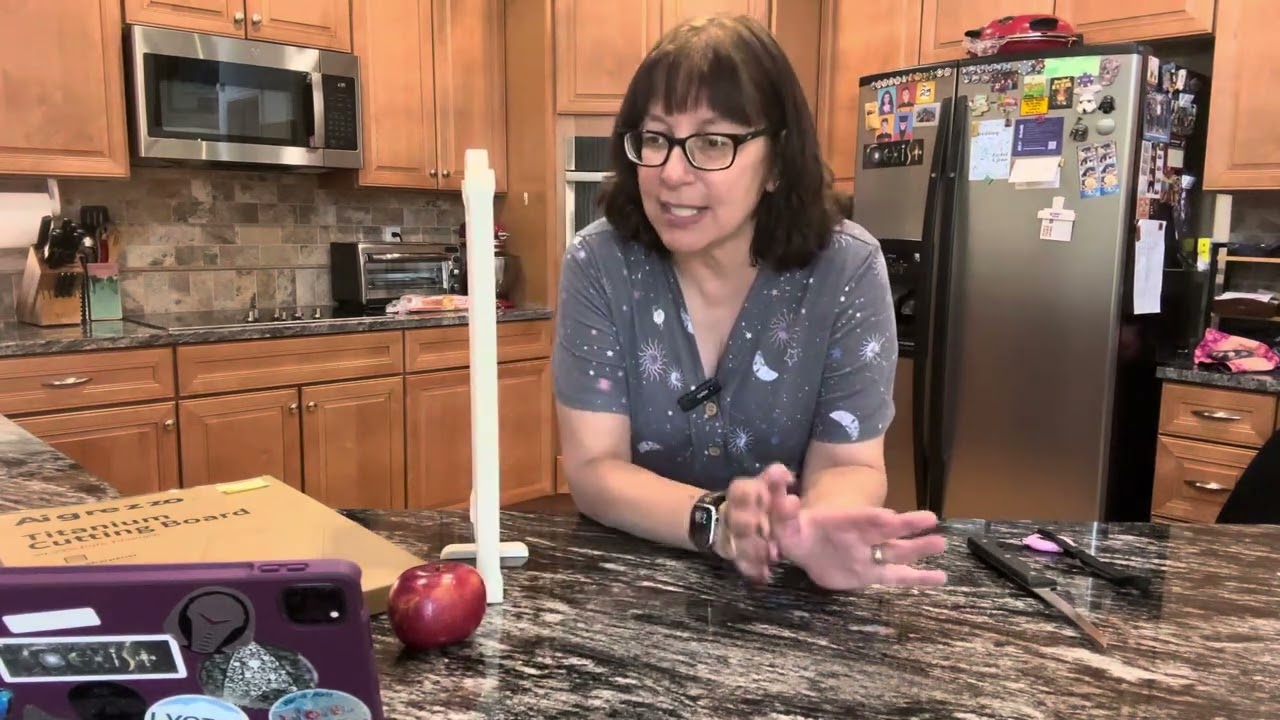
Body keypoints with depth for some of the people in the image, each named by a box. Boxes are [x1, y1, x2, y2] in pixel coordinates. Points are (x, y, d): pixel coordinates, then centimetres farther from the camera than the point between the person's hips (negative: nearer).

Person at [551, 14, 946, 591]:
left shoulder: (846, 269, -12)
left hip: (784, 584, 1)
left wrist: (818, 527, -34)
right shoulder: (599, 264, -13)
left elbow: (848, 464, -11)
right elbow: (593, 469, -15)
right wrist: (716, 521, -33)